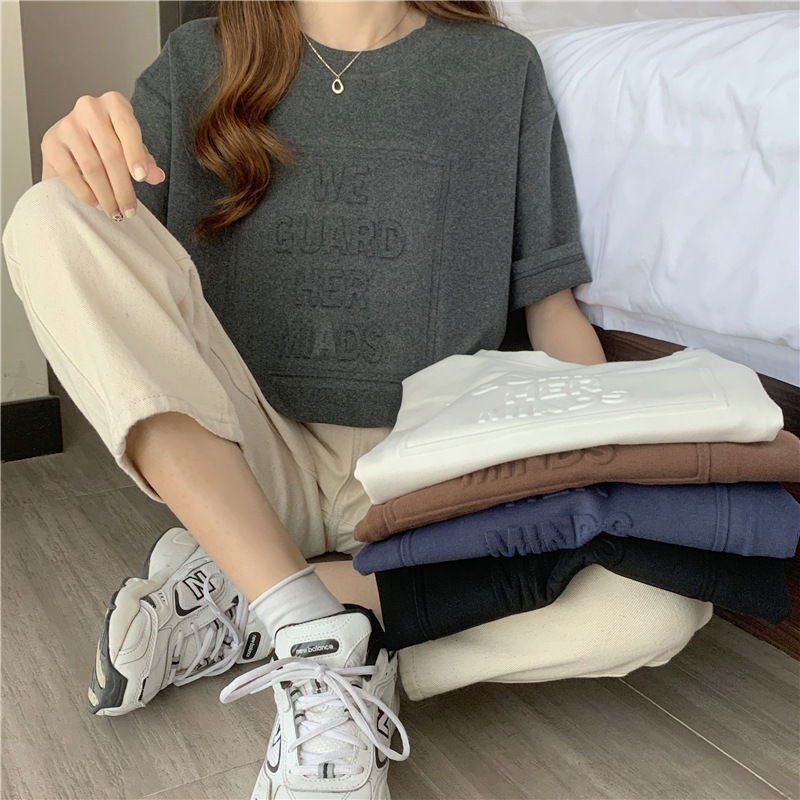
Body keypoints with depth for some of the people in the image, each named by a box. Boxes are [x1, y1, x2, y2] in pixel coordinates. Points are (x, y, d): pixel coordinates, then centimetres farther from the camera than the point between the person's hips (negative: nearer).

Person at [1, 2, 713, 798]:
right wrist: (73, 164, -21)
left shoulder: (501, 66, 9)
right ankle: (320, 638, -24)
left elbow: (549, 299, 7)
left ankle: (237, 602, -14)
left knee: (666, 594, -25)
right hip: (245, 458, 1)